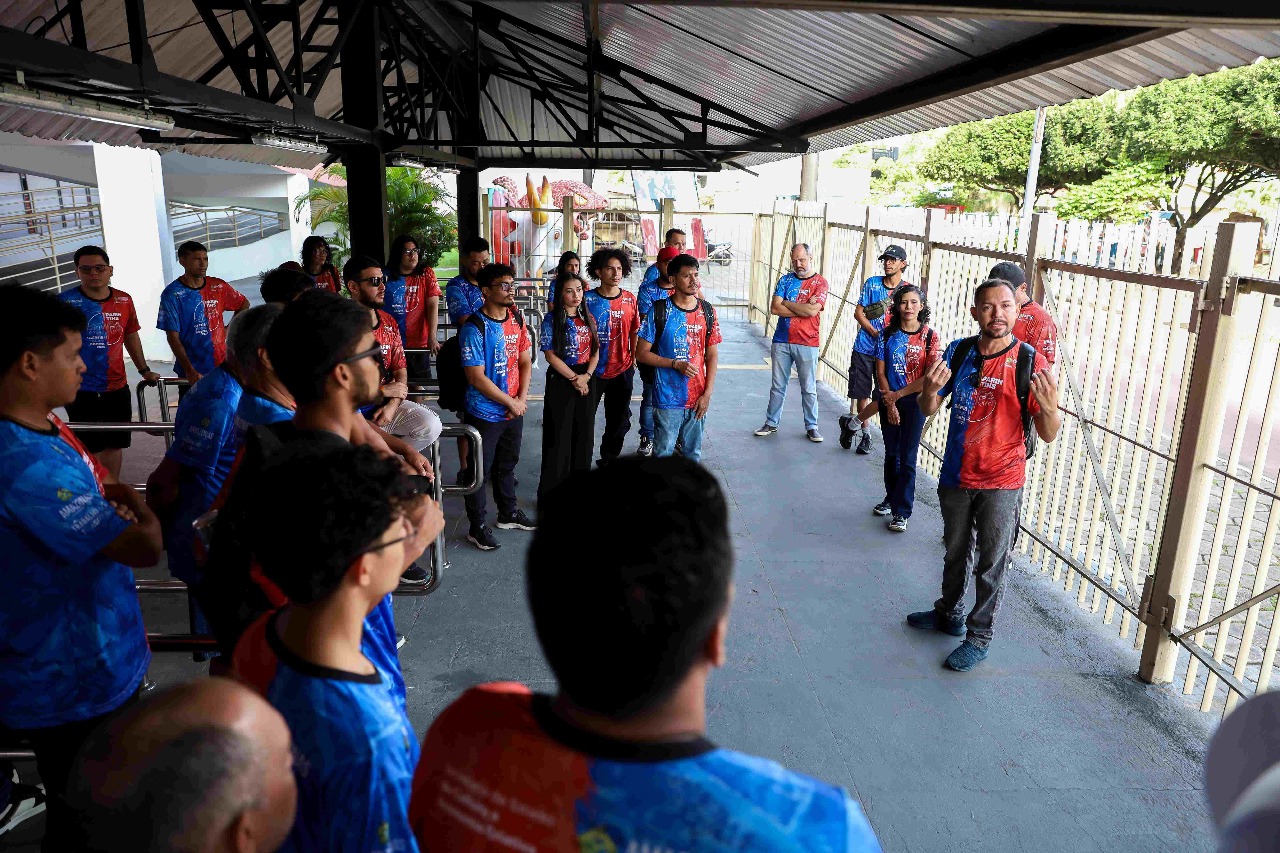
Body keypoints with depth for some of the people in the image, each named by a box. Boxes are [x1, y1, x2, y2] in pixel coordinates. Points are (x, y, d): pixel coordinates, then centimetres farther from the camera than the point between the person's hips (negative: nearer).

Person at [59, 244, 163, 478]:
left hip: (117, 388, 4)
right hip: (81, 391, -4)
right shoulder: (66, 301, -9)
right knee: (89, 450, 3)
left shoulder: (124, 300, 3)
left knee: (115, 445, 13)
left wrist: (144, 370, 19)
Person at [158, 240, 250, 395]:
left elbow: (244, 304, 21)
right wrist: (189, 371, -19)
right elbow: (173, 337, -10)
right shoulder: (172, 294, -8)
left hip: (221, 366, 3)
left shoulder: (218, 287, 2)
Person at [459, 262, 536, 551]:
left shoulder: (517, 320, 3)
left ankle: (508, 514, 39)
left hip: (514, 410, 7)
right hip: (484, 413, -7)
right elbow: (476, 377, -20)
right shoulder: (475, 328, -19)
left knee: (507, 464, 22)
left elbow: (525, 361, 9)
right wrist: (510, 402, -15)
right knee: (480, 470, 6)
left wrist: (522, 399, -4)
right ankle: (477, 527, 19)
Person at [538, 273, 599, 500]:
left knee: (584, 434, 10)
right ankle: (551, 492, 9)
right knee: (559, 437, -1)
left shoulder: (588, 318, 9)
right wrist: (574, 378, -12)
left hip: (587, 381, 5)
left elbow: (595, 351, 8)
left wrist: (586, 376, -8)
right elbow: (551, 355, -11)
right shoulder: (552, 319, -7)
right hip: (561, 381, -5)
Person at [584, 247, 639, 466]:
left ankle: (609, 460, 30)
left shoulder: (630, 299, 2)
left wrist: (633, 360, 6)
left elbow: (634, 333, 10)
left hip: (622, 370, 3)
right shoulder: (588, 299, -7)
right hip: (593, 370, -3)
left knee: (619, 422, 13)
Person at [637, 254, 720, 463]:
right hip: (667, 399, -3)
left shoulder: (707, 311, 3)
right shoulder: (659, 311, -7)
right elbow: (641, 353, -6)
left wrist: (707, 394, -2)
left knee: (692, 455, 14)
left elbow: (712, 355, 6)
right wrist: (676, 364, -16)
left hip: (698, 399, 3)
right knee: (663, 457, 3)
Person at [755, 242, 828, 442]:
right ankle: (771, 423, 20)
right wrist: (803, 308, -11)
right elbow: (774, 308, -6)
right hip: (782, 341, 3)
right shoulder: (786, 279, 7)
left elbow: (812, 310, -18)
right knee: (778, 386, 10)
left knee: (809, 388, 6)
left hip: (807, 344, -3)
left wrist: (786, 303, -7)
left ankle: (811, 426, 17)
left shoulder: (820, 283, -2)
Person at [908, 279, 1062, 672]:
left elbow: (1049, 435, -14)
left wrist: (1050, 409, -36)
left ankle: (979, 636, 23)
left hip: (1001, 482, -4)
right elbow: (928, 411, 2)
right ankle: (949, 614, 41)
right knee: (955, 551, 21)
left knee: (991, 563, 7)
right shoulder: (958, 351, -4)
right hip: (956, 475, 4)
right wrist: (929, 391, -21)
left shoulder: (1030, 362, -15)